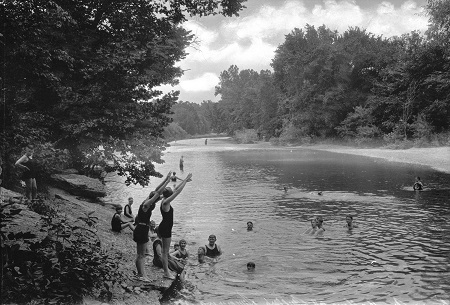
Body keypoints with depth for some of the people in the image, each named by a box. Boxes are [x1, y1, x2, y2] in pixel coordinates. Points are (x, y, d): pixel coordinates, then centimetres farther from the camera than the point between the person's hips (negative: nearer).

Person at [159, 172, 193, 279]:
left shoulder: (165, 200, 4)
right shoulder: (166, 202, -22)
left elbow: (176, 190, 12)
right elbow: (178, 191, -26)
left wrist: (184, 181, 11)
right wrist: (185, 180, -21)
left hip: (166, 227, 10)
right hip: (165, 228, -10)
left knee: (166, 250, 18)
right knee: (165, 251, -1)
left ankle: (166, 269, 28)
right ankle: (166, 272, 8)